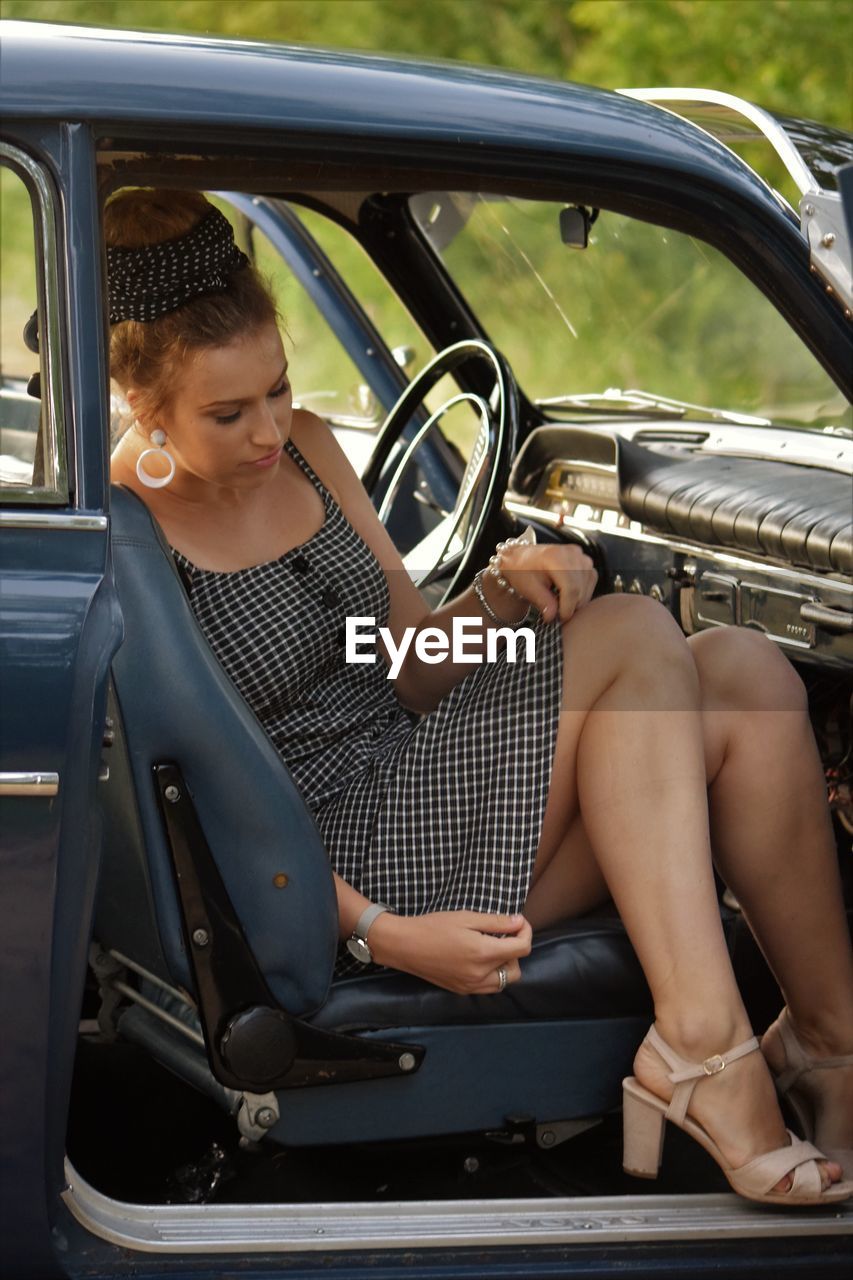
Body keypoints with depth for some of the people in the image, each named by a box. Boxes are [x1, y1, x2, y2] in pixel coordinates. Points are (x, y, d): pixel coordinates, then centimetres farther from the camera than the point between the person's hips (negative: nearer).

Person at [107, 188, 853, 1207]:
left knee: (745, 675, -13)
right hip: (346, 875, -8)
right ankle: (702, 1043, -29)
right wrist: (383, 935, -25)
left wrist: (500, 596, -9)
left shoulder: (302, 446, 10)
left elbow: (411, 669, 13)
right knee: (635, 637, -22)